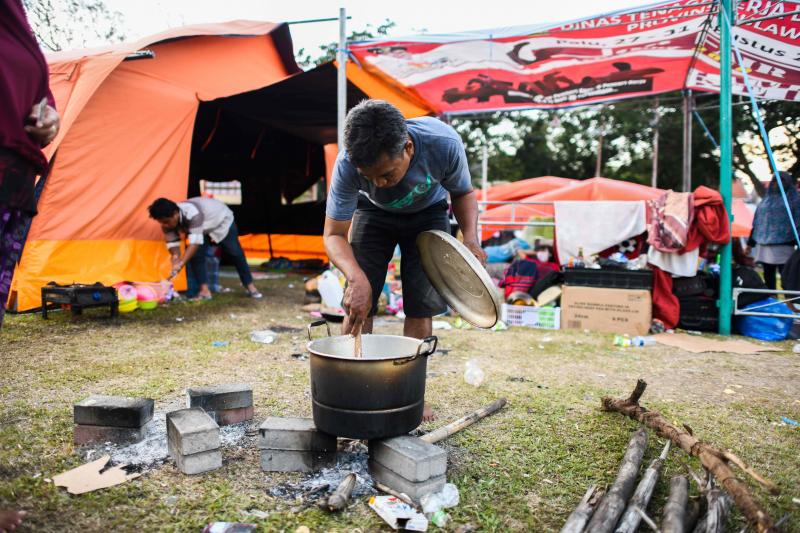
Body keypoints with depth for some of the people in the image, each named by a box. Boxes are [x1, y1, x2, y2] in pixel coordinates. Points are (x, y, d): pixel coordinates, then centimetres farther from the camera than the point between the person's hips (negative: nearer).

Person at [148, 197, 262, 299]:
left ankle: (250, 287, 12)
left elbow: (195, 241, -50)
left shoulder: (192, 213, -46)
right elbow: (173, 245, -20)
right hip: (203, 229, 6)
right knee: (195, 255, -15)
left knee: (235, 253, -1)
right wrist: (175, 265, -35)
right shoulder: (169, 222, -24)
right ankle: (205, 290, -11)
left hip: (222, 220, -5)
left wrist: (181, 264, -54)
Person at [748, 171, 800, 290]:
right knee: (768, 275, 7)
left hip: (783, 244, -4)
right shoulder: (766, 199, 20)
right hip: (764, 243, 5)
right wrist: (751, 242, 14)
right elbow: (757, 222, 19)